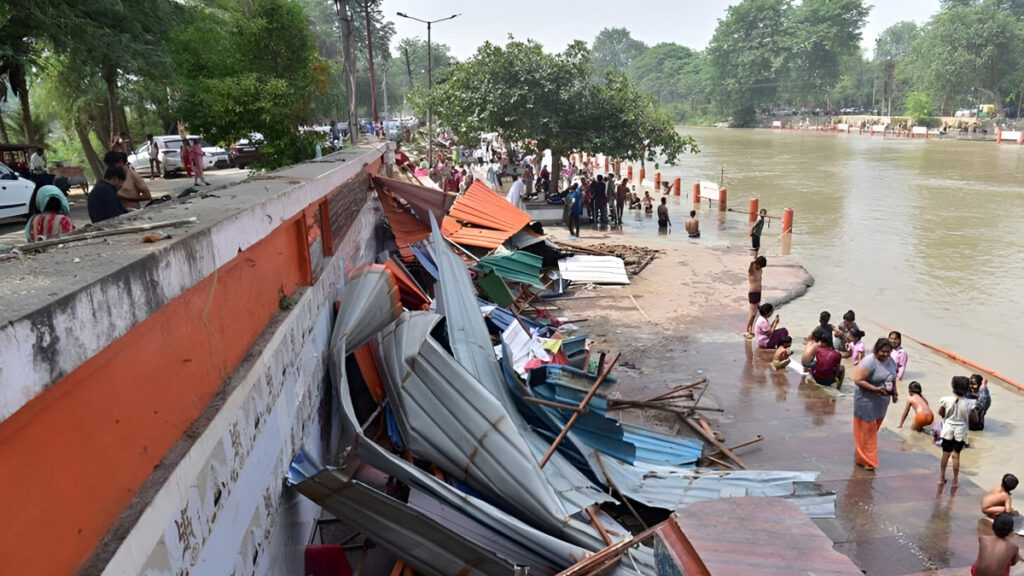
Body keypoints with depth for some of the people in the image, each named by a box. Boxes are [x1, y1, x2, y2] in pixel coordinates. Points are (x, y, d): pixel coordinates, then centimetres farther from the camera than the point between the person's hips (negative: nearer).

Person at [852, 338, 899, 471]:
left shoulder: (891, 362, 4)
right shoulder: (869, 362, -21)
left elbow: (892, 379, 19)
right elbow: (857, 380, -24)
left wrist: (894, 392, 4)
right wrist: (876, 389, -28)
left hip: (882, 403, 8)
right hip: (867, 402, -8)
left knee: (873, 430, 18)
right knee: (866, 431, 0)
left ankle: (860, 456, 35)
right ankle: (865, 460, 12)